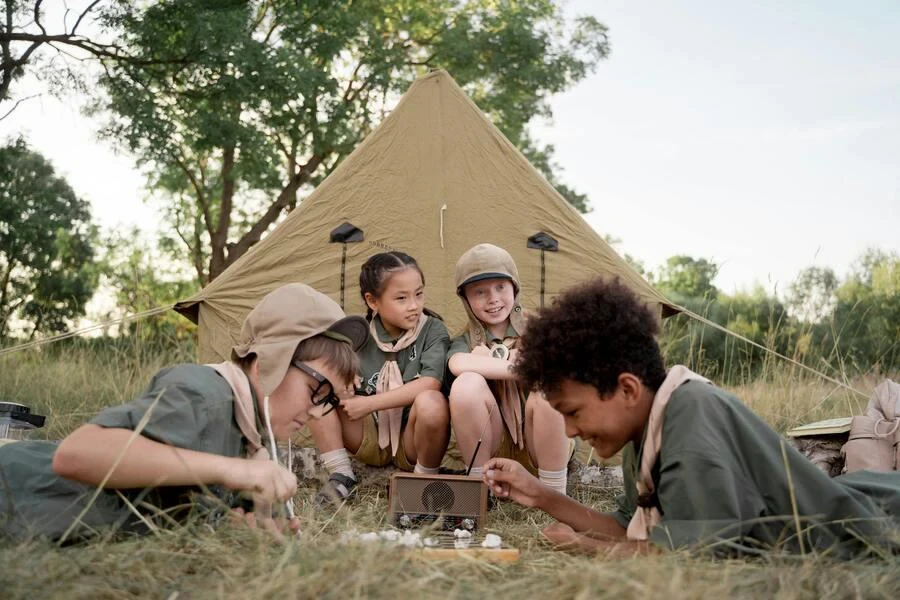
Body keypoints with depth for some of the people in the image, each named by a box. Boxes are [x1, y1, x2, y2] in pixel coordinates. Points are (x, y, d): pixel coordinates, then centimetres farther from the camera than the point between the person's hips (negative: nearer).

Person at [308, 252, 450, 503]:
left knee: (430, 402, -36)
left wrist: (369, 403, -24)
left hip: (412, 445, -3)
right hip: (370, 440, 3)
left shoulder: (433, 331, -11)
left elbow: (430, 383, -26)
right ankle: (341, 475, -7)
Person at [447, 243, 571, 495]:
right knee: (467, 383, -27)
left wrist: (487, 360, -18)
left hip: (540, 449, 0)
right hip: (492, 450, 1)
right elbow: (459, 365, -26)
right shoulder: (465, 341, -1)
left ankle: (554, 493, -19)